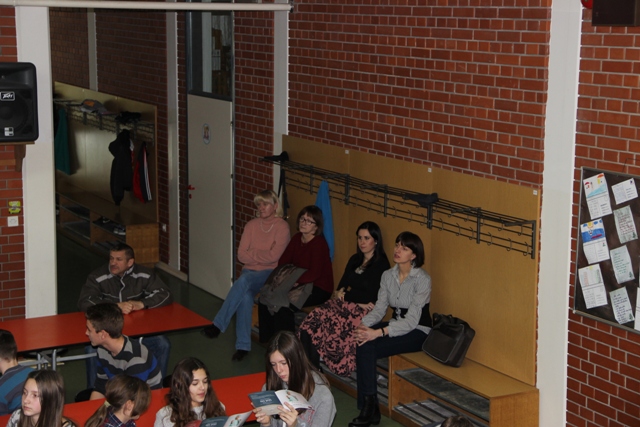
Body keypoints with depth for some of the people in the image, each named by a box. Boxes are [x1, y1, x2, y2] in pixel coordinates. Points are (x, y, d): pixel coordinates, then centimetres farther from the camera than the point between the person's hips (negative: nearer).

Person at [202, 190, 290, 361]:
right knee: (245, 295, -32)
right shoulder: (252, 225, 12)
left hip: (270, 274, -4)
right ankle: (243, 345, -35)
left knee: (244, 280, -36)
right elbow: (242, 255, 4)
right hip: (250, 271, 4)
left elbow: (273, 256, -14)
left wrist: (252, 253, -3)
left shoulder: (282, 227, -3)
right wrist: (262, 256, -8)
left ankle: (218, 325, -36)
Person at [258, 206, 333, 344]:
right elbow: (283, 261, 8)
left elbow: (314, 273, -24)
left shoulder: (319, 243, -17)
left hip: (318, 289, -8)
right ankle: (267, 339, 2)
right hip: (300, 284, 8)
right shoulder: (297, 238, 8)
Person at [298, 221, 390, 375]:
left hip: (364, 311, -7)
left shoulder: (381, 264, -3)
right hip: (346, 304, 7)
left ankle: (313, 368, -19)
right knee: (313, 318, -22)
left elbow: (372, 296, -10)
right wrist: (357, 298, -3)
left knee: (327, 321, -29)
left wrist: (345, 295, -4)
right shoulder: (355, 260, 20)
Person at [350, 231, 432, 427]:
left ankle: (369, 408, -15)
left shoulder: (422, 279, -17)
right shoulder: (388, 276, 5)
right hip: (396, 326, 6)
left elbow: (412, 320, -23)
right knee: (362, 343, -24)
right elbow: (380, 308, 3)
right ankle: (369, 408, -19)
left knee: (368, 348, -27)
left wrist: (379, 332, -32)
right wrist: (363, 324, -19)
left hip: (418, 332, -6)